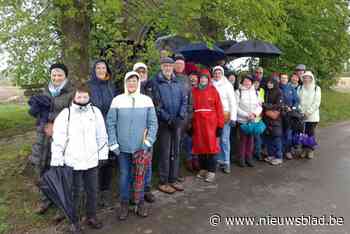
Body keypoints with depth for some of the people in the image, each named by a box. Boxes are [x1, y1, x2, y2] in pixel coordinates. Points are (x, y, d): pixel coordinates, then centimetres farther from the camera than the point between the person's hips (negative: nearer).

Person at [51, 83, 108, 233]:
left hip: (92, 161, 3)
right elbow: (58, 139, -7)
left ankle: (91, 217, 37)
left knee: (92, 191, 17)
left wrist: (102, 155, 7)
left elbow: (102, 136, 6)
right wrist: (57, 161, -7)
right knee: (74, 193, 13)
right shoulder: (66, 114, -8)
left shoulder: (95, 112, -1)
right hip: (72, 162, -2)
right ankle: (74, 221, 32)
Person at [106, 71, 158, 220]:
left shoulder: (147, 100, -1)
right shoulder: (117, 100, -3)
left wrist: (149, 141, -5)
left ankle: (140, 202, 28)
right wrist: (113, 144, -5)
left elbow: (153, 123, 1)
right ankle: (124, 203, 27)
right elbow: (110, 123, -1)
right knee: (124, 175, 10)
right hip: (123, 147, 0)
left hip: (141, 147, 0)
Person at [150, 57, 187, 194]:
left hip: (177, 122, 5)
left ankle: (173, 179, 23)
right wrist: (168, 119, -15)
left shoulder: (178, 83, 9)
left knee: (175, 151, 10)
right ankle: (163, 182, 12)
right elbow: (156, 104, -10)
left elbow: (184, 100, 6)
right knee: (165, 152, 0)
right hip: (164, 122, -4)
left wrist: (181, 117, -8)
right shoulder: (156, 82, -3)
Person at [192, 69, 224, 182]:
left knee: (211, 147, -1)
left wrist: (220, 125, -6)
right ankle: (203, 169, 25)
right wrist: (190, 124, 2)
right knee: (200, 147, 10)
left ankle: (211, 172, 9)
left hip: (211, 124, -2)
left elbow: (219, 109, -2)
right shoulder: (194, 91, 5)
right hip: (197, 124, 3)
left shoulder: (213, 91, 0)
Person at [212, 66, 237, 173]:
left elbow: (233, 102, -2)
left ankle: (226, 162, 7)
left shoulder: (227, 85, 0)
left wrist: (233, 117, -8)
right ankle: (219, 160, 20)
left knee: (224, 139, -2)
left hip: (225, 115, -2)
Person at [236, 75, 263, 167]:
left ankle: (249, 158, 19)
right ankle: (242, 159, 13)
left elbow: (259, 105, 8)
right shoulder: (238, 92, -4)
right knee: (243, 139, 2)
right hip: (242, 120, -3)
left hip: (253, 120, 3)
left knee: (250, 139, 8)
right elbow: (236, 107, -9)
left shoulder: (255, 92, 8)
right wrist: (246, 115, -15)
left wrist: (255, 113, -11)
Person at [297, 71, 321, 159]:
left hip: (312, 115, -2)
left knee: (311, 133, 0)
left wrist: (308, 112, -12)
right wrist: (301, 111, -9)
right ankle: (304, 149, 15)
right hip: (301, 115, 2)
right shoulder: (300, 88, 8)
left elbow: (317, 102, -4)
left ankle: (311, 150, 11)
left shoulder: (317, 88, 2)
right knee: (303, 133, 4)